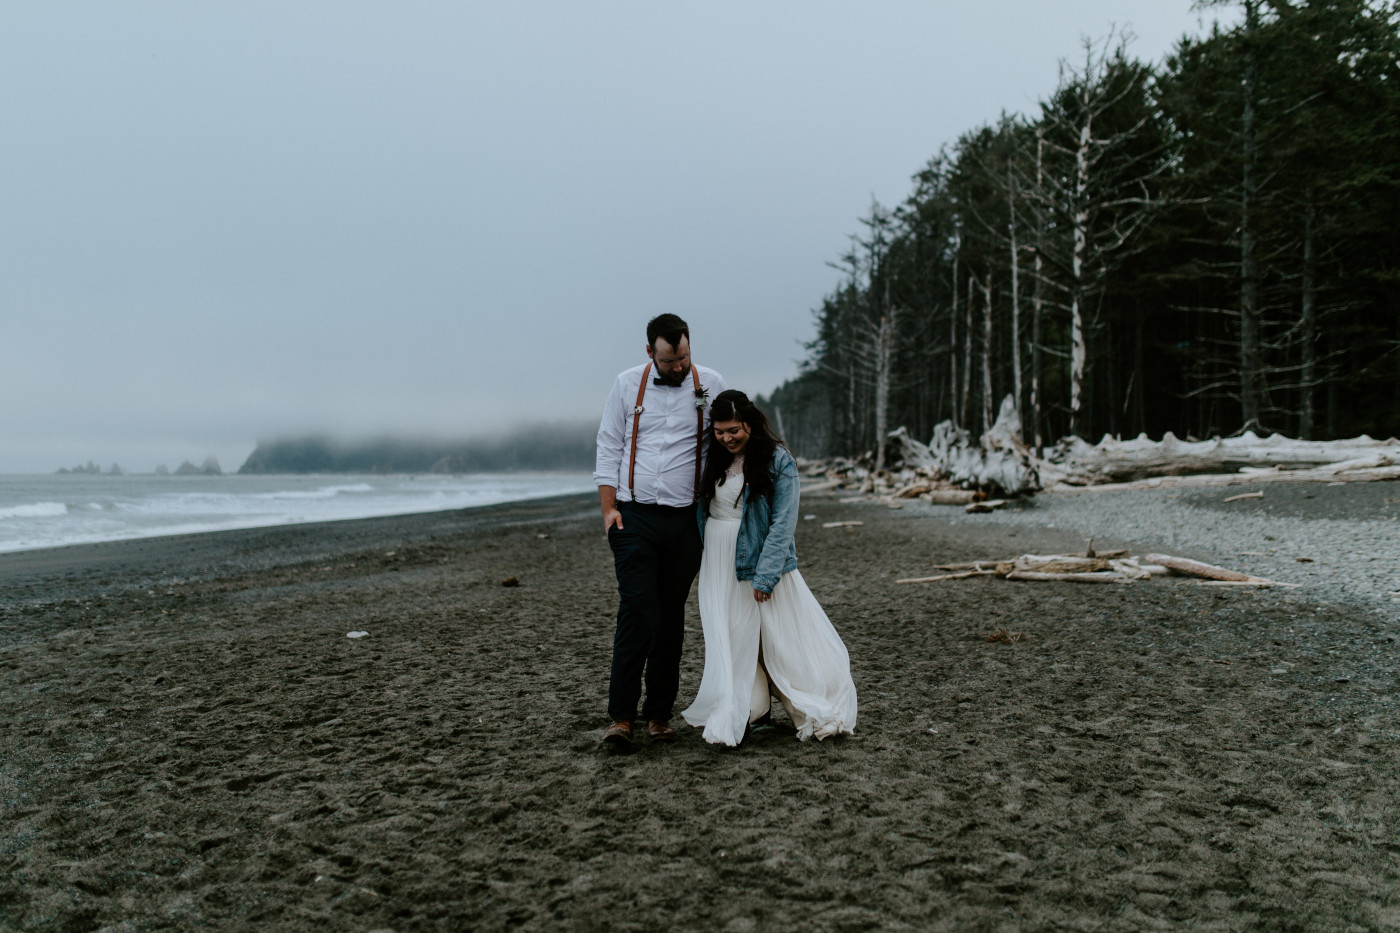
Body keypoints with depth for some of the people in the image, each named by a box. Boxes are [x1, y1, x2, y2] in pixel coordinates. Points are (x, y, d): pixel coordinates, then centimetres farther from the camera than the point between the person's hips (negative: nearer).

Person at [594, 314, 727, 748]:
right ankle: (621, 715, -4)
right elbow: (608, 448, 7)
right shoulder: (627, 384, 5)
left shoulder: (711, 385, 4)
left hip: (686, 518, 1)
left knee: (671, 617, 6)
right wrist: (608, 507, -2)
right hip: (634, 517, -1)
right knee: (637, 611, -10)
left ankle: (659, 713, 15)